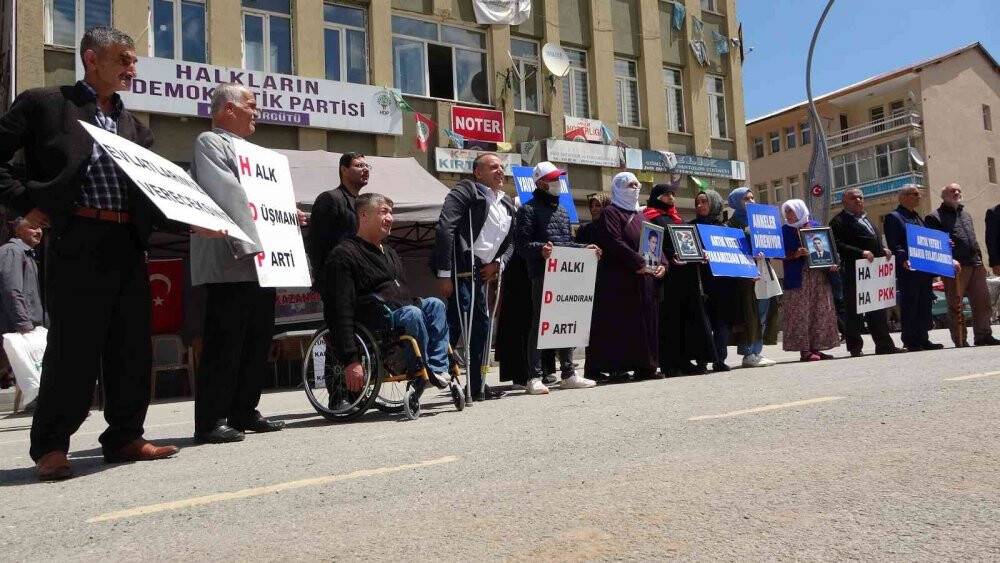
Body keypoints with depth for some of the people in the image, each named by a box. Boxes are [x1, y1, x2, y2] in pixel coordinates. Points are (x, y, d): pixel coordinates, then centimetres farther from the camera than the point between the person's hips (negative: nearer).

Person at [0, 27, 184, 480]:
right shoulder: (44, 104, 6)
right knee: (73, 346, -3)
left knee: (133, 346, 7)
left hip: (129, 245, 6)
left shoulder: (134, 127, 20)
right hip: (78, 241, -5)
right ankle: (50, 446, 12)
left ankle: (125, 437, 19)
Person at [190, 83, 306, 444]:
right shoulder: (209, 143, -3)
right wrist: (249, 245, -23)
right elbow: (226, 196, -16)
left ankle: (243, 412, 20)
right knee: (225, 343, -7)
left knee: (258, 341, 11)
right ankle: (210, 421, 0)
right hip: (231, 265, -9)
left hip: (259, 265, 9)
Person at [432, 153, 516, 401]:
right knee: (456, 321, -17)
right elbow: (445, 228, -15)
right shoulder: (466, 191, -5)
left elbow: (510, 241, 25)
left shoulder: (507, 205, 20)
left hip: (480, 270, 9)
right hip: (460, 268, -9)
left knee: (482, 325, 12)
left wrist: (498, 262, 2)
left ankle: (477, 386, 22)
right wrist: (444, 274, -22)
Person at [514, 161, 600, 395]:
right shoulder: (529, 209, -2)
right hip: (542, 275, -7)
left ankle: (568, 373, 19)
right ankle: (534, 377, 0)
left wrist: (585, 248, 12)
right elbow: (521, 244, -11)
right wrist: (540, 249, -28)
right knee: (540, 323, -5)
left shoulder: (562, 211, 23)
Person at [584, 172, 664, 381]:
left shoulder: (640, 215, 21)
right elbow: (614, 243, -15)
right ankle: (602, 367, -5)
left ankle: (644, 366, 11)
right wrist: (640, 263, -20)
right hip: (617, 280, -7)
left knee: (643, 322, 6)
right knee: (614, 323, -8)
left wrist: (662, 264, -2)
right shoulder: (610, 213, -2)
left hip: (643, 278, 7)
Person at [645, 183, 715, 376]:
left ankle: (684, 360, 6)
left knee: (688, 314, 3)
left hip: (686, 272, 8)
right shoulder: (652, 218, 0)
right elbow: (652, 245, -10)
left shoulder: (677, 218, 24)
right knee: (670, 317, -8)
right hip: (668, 273, -7)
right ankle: (670, 364, -6)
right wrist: (670, 259, -23)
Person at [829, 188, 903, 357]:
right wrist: (861, 253, -23)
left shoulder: (866, 219, 23)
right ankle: (855, 347, 4)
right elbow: (838, 245, -17)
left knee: (878, 309, 11)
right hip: (854, 272, -8)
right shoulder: (839, 221, -5)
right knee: (853, 310, -2)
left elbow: (876, 240, 30)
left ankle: (884, 344, 17)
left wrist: (883, 250, 9)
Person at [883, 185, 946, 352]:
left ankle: (923, 339, 16)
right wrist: (904, 260, -27)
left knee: (924, 306, 9)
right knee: (909, 306, -5)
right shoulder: (893, 217, -3)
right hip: (908, 270, -8)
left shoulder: (918, 217, 23)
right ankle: (910, 342, 0)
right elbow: (893, 245, -14)